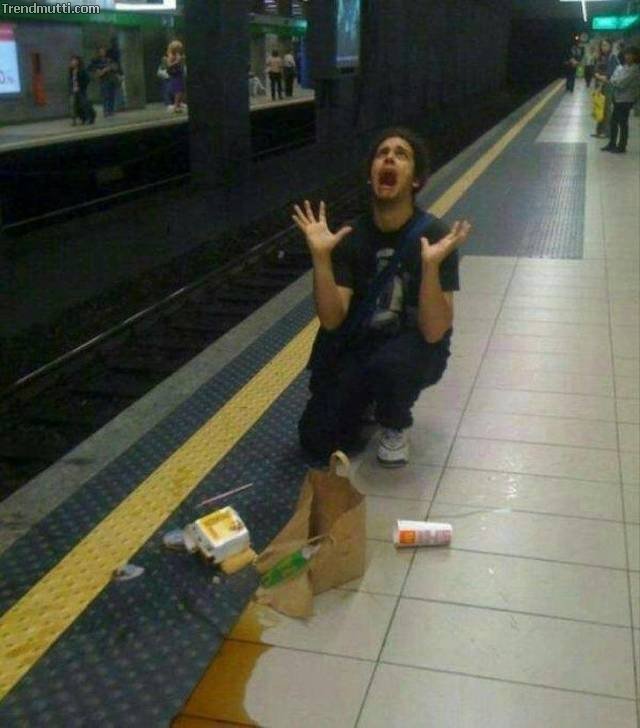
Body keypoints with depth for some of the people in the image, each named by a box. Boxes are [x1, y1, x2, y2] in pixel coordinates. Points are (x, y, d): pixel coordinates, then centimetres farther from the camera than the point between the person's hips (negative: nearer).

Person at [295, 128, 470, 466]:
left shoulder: (435, 236, -19)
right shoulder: (351, 236, -9)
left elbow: (433, 332, -26)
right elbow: (332, 320, -17)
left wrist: (432, 265, -40)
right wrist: (321, 256, -30)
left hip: (415, 348, -3)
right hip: (358, 347, 3)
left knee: (390, 363, -39)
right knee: (317, 441, -12)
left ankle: (395, 427, -4)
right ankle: (366, 400, 21)